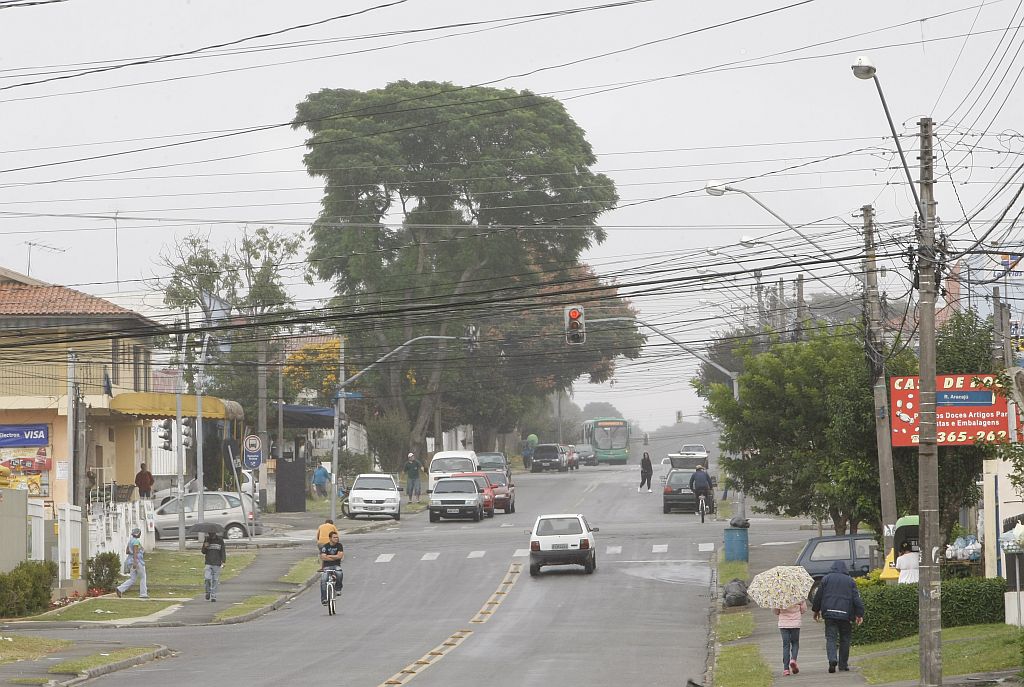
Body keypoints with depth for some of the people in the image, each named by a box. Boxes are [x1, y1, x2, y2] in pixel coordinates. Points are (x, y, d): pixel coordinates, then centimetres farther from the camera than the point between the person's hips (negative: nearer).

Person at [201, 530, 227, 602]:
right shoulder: (207, 540, 6)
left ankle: (213, 596, 7)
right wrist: (205, 547, -12)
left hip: (217, 564, -1)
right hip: (208, 563, 1)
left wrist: (223, 561, -8)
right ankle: (208, 592, 10)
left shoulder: (220, 540, 1)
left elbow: (223, 551, 3)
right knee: (207, 578, -13)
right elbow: (203, 552, 10)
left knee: (215, 580, -1)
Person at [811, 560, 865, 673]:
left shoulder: (826, 579, 6)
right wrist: (859, 614, 5)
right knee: (844, 639, 12)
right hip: (845, 614, 0)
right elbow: (856, 599, 2)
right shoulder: (850, 581, 7)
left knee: (831, 638, -2)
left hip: (829, 613, 0)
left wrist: (816, 610, 18)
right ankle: (843, 664, 12)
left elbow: (818, 596, 7)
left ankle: (832, 659, -25)